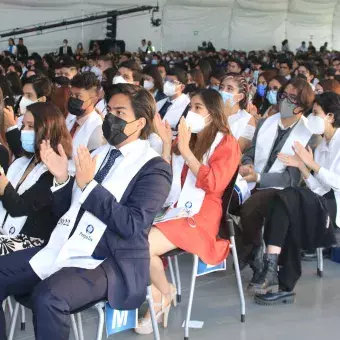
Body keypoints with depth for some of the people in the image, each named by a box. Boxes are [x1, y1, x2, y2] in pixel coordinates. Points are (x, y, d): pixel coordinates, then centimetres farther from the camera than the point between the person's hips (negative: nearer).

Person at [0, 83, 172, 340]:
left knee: (48, 296, -33)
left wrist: (89, 185, -20)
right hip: (60, 250, 8)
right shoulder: (97, 154, 15)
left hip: (109, 263, -7)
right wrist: (61, 178, -3)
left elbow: (133, 224, -18)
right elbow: (63, 210, 17)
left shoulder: (154, 167, -5)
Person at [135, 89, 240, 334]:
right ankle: (157, 297, -2)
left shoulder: (226, 143, 1)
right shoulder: (185, 139, 18)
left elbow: (213, 183, -14)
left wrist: (185, 150, -14)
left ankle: (165, 294, 3)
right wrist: (167, 144, 7)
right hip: (172, 210, 6)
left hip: (200, 216, -6)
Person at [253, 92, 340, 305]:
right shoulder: (322, 146, 20)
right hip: (321, 207, 7)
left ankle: (271, 268, -30)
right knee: (290, 219, -22)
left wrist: (312, 164, -12)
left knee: (287, 197, -27)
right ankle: (286, 288, -22)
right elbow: (317, 188, 10)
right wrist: (301, 167, -2)